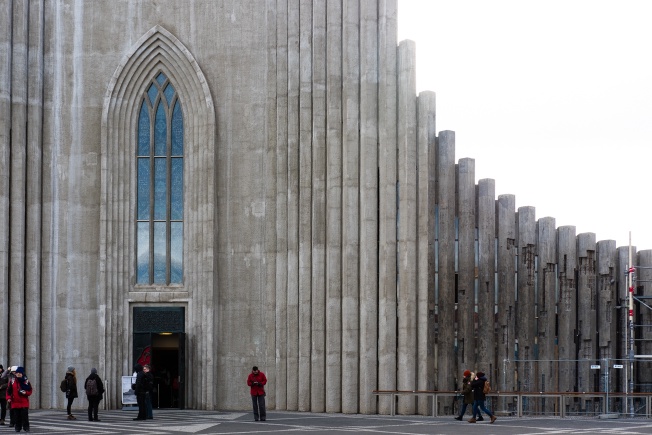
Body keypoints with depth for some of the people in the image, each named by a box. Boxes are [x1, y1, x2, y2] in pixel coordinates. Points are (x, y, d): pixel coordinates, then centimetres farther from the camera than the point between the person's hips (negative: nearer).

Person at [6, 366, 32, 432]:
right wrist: (8, 398, -5)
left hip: (24, 402, -1)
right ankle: (18, 427, 14)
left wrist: (25, 393, -15)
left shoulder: (26, 381, 1)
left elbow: (30, 391, 5)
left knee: (25, 415, -5)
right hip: (15, 402, 2)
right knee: (17, 416, 5)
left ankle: (26, 427, 3)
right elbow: (8, 390, 5)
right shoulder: (12, 381, 3)